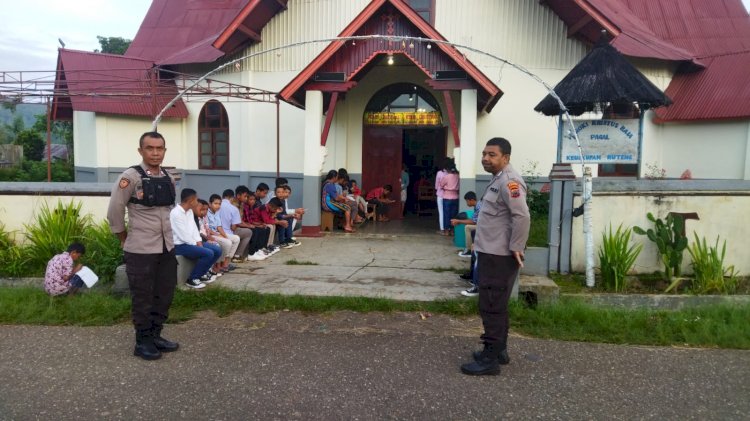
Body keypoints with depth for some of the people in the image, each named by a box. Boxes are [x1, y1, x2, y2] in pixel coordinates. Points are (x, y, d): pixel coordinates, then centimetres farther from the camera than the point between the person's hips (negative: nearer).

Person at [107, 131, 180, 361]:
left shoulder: (168, 178, 6)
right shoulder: (131, 176, -13)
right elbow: (114, 213, -9)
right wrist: (126, 239, 0)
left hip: (166, 248, 6)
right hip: (141, 250, -6)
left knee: (164, 295, 14)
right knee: (143, 298, 6)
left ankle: (155, 336, 30)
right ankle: (143, 342, 20)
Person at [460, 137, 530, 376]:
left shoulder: (508, 181, -18)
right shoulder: (498, 180, 16)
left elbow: (522, 216, -26)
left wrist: (516, 248, -22)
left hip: (499, 256, -11)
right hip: (491, 253, 11)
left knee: (491, 307, -5)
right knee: (495, 305, 18)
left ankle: (490, 359, 3)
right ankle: (498, 350, 30)